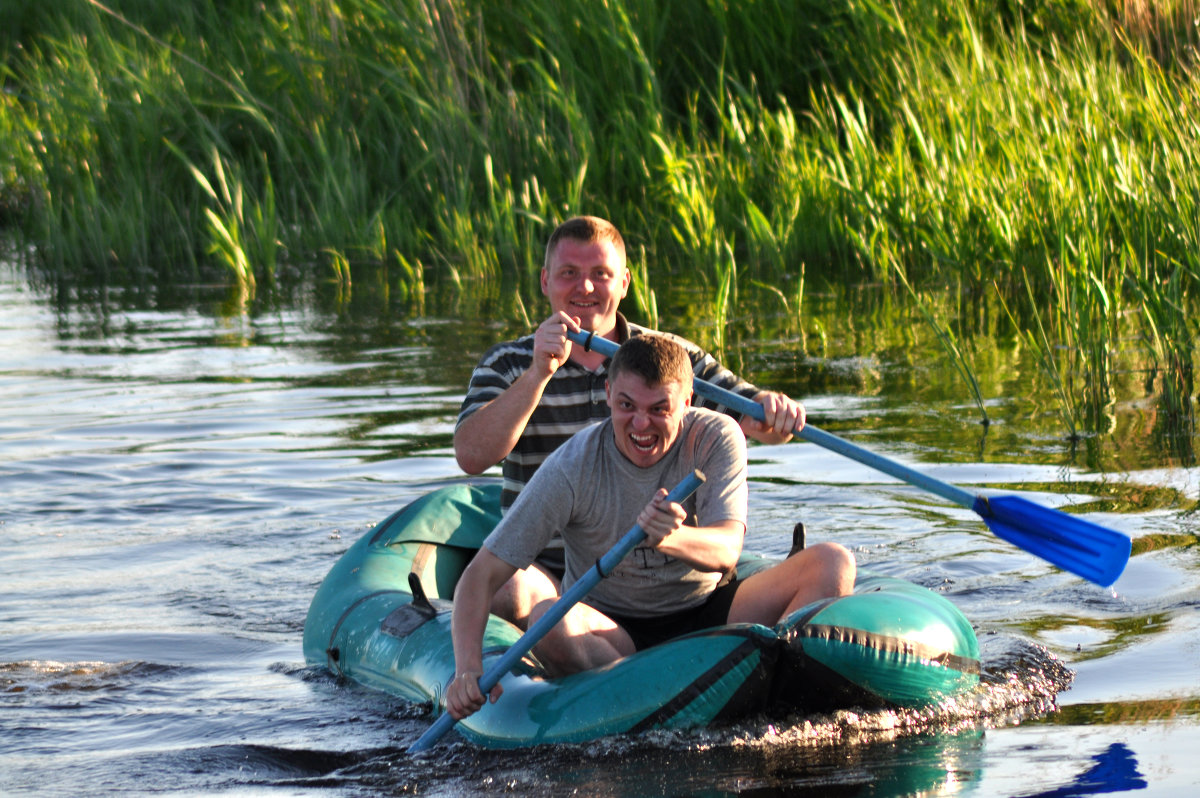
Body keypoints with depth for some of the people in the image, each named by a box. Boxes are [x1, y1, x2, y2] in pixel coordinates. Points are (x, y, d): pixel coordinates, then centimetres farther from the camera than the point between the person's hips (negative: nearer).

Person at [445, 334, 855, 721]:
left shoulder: (716, 438, -10)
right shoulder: (572, 469, -15)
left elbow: (726, 551, -23)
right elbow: (482, 575, -17)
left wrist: (672, 539, -48)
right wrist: (468, 668, -35)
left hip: (706, 617, 2)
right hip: (614, 632, -2)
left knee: (832, 562, -18)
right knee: (548, 619, -36)